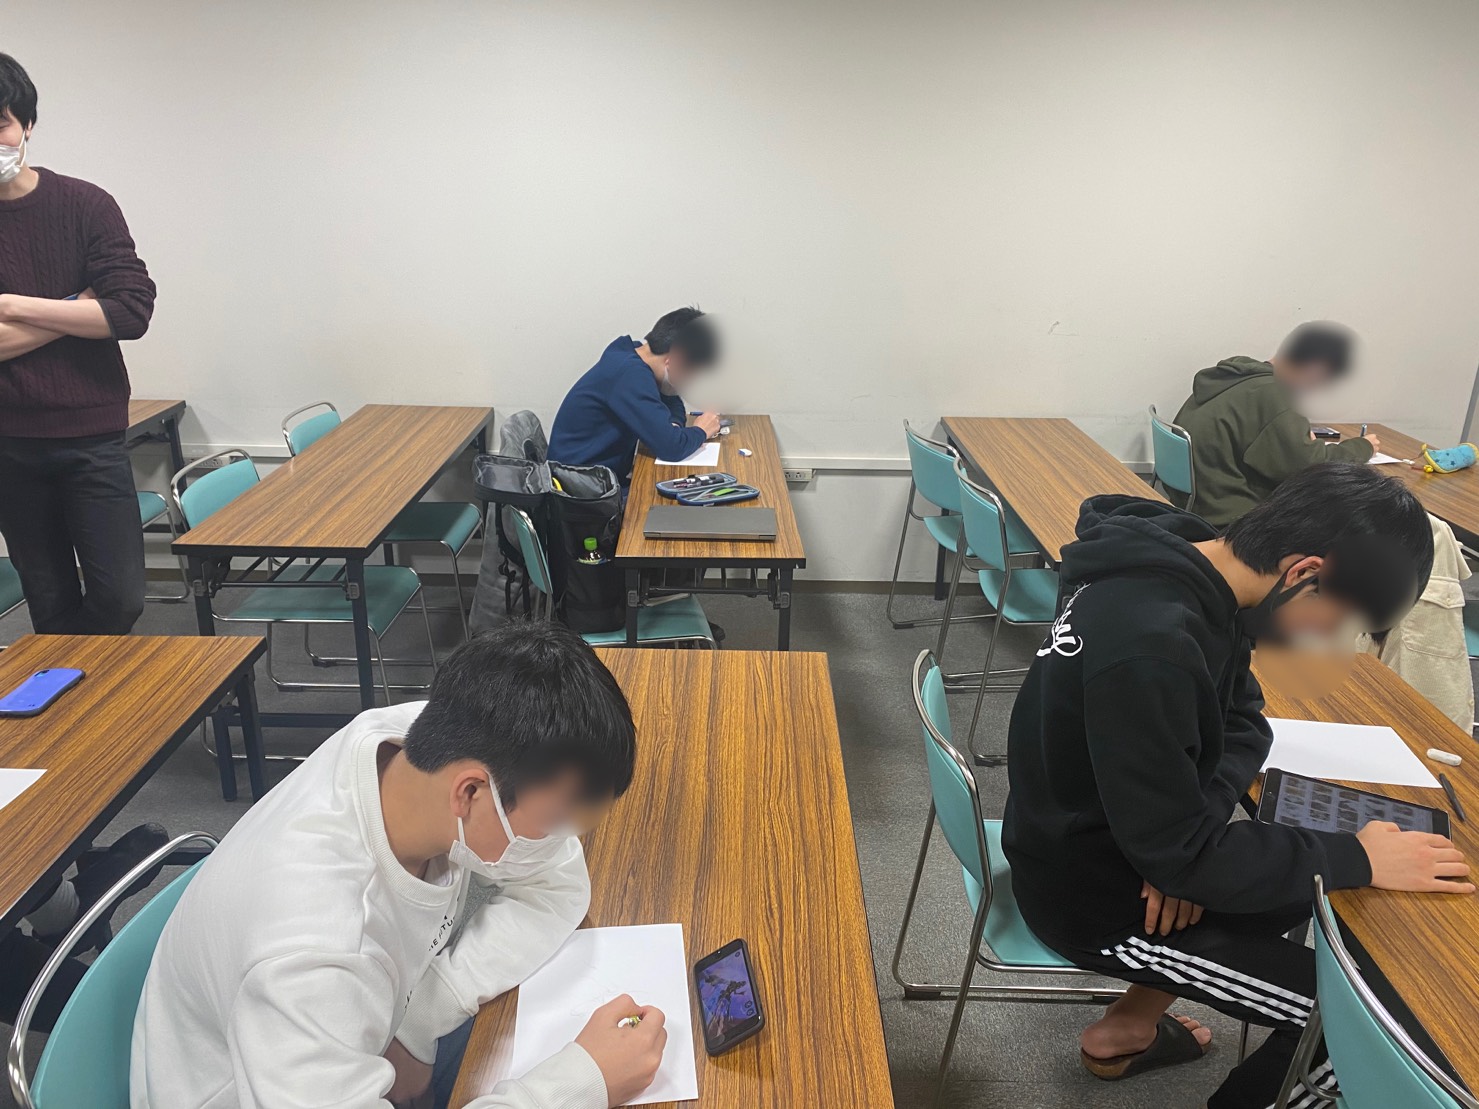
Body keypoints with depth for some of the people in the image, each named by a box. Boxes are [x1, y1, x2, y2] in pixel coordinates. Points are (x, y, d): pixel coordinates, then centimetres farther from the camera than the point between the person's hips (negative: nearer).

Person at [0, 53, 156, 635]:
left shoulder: (85, 205, -1)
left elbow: (133, 310, -12)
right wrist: (77, 308, -10)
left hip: (92, 435, -1)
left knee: (120, 598, -4)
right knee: (51, 603, 10)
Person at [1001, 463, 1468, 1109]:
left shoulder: (1186, 564, -7)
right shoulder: (1150, 649, -36)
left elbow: (1242, 714, 5)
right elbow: (1178, 853, -27)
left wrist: (1198, 825, -13)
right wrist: (1357, 859, -16)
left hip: (1102, 834, 9)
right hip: (1090, 897, -8)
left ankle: (1128, 1027, 30)